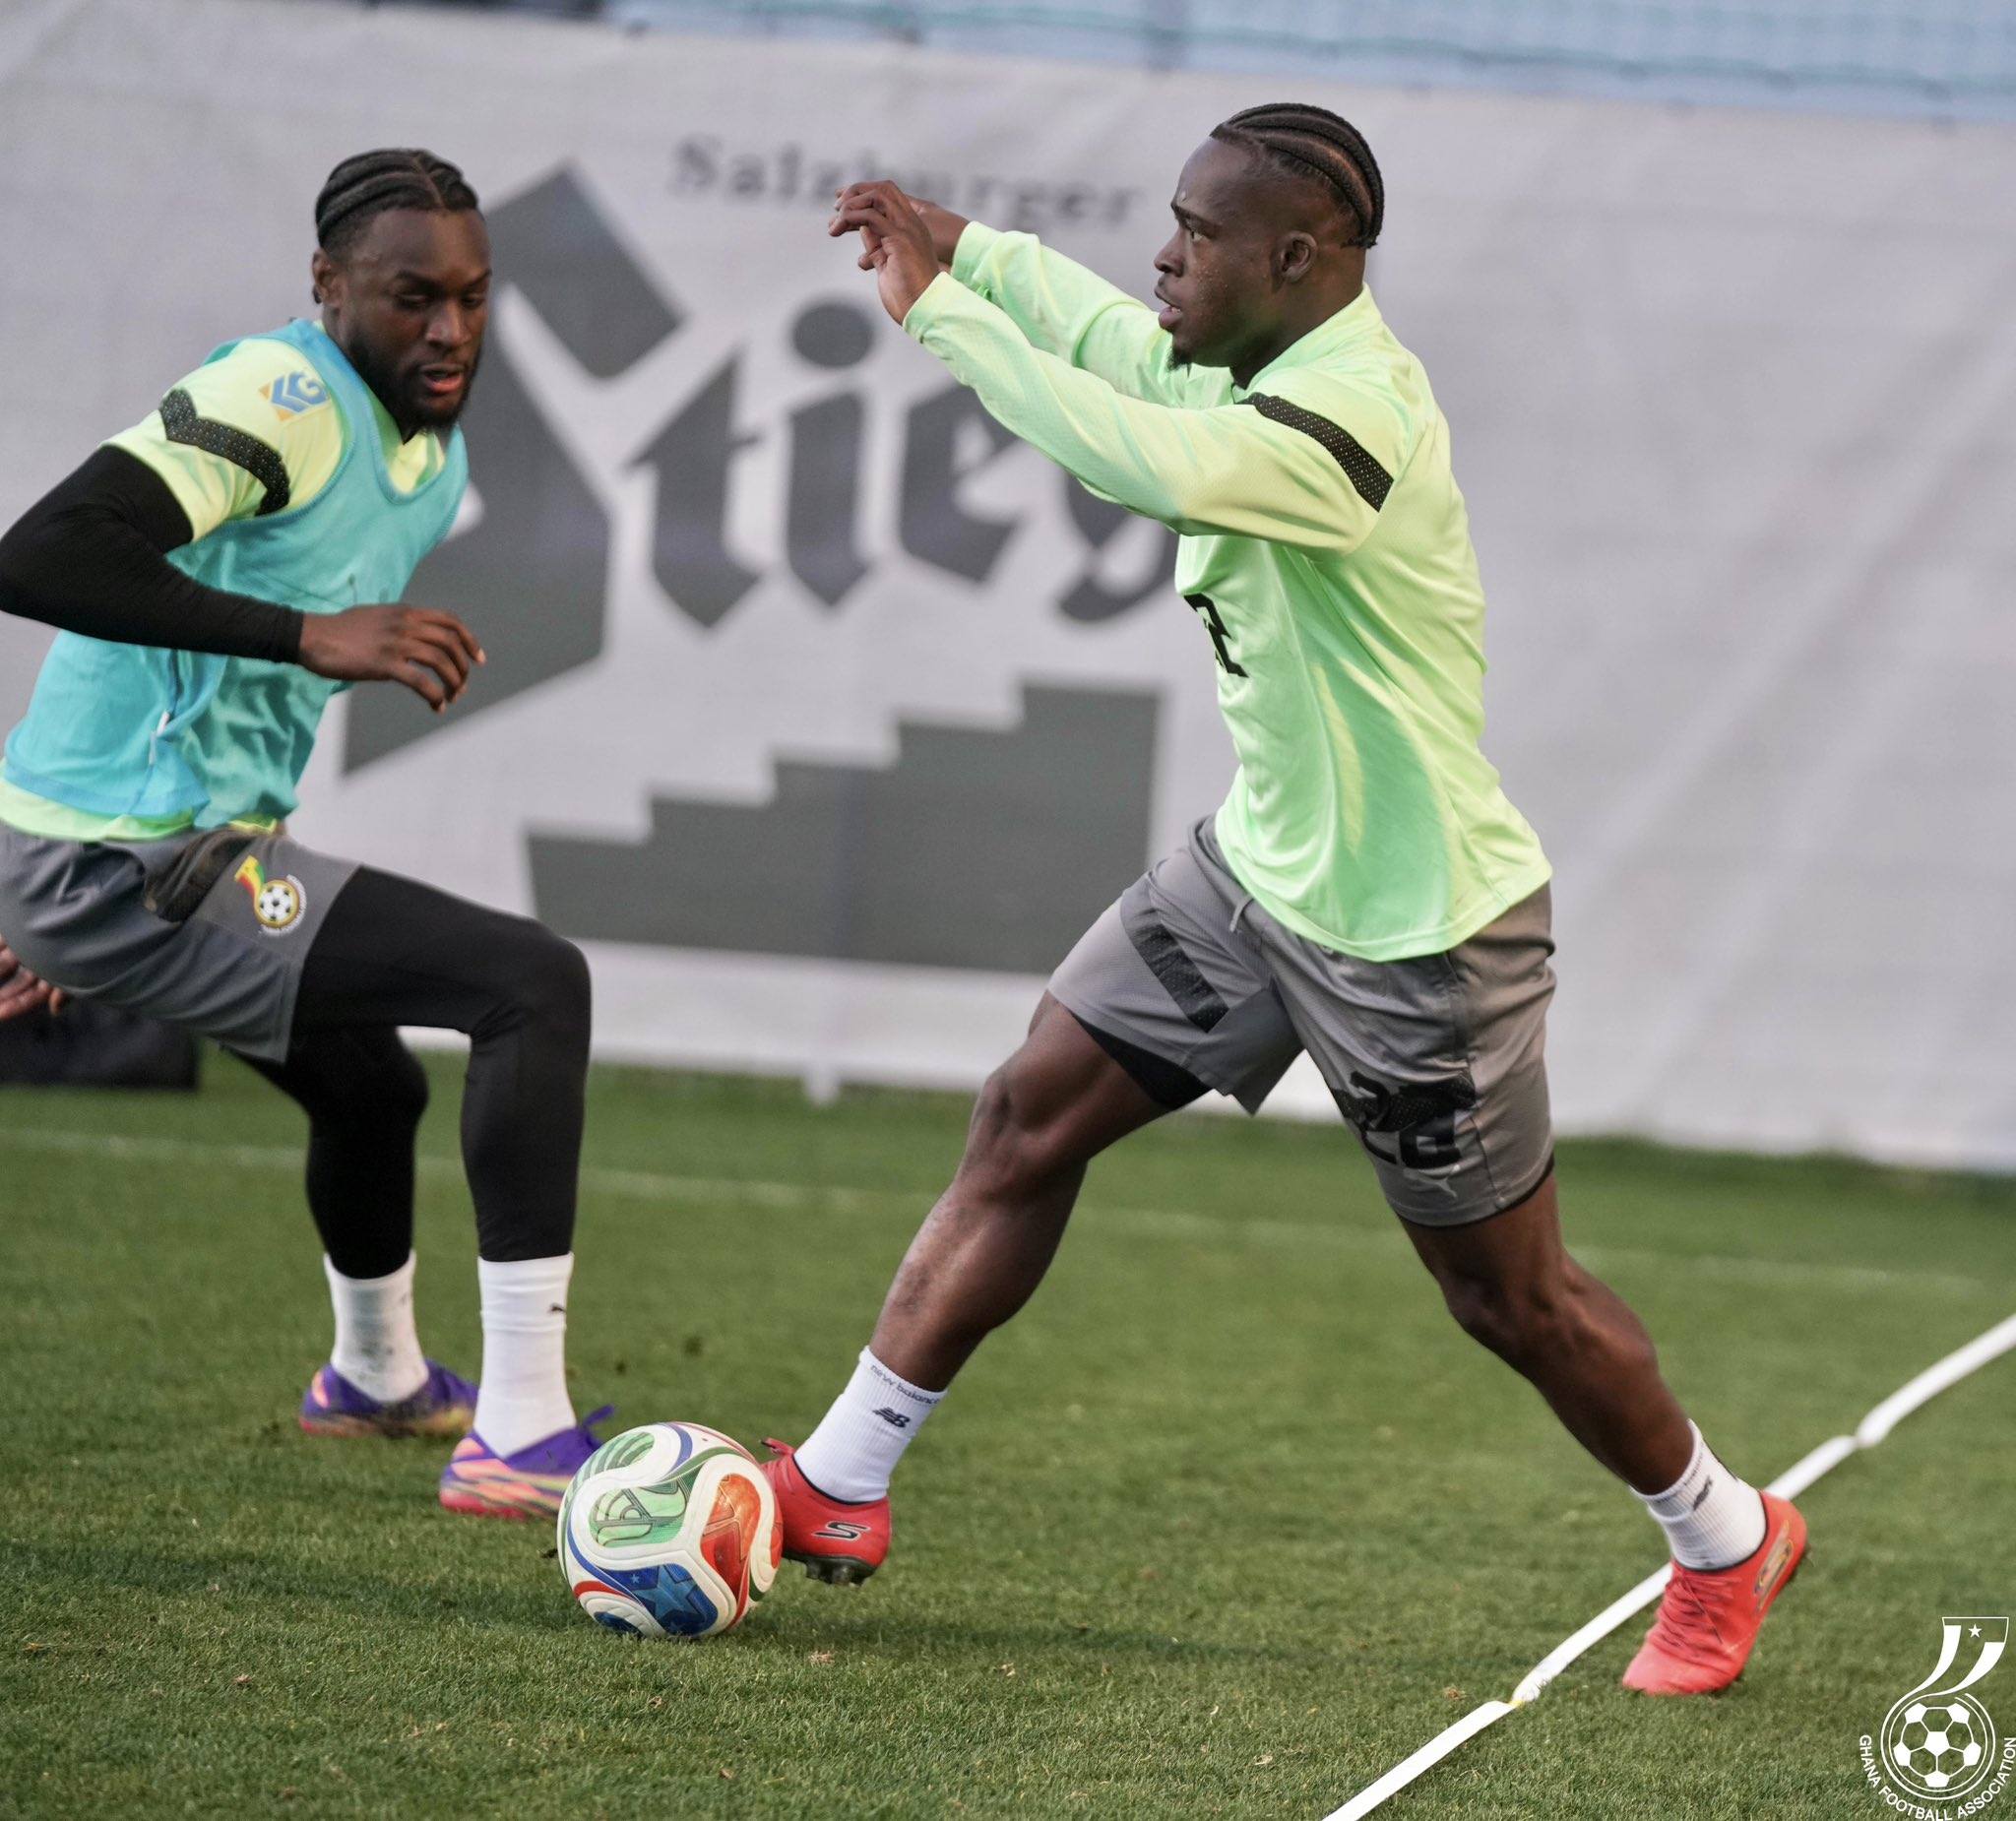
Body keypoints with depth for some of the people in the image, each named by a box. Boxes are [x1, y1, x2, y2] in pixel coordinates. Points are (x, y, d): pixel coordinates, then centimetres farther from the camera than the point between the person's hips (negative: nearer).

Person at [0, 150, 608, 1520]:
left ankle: (376, 1379, 65)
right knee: (538, 984, -17)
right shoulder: (284, 402, -21)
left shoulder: (436, 456, 11)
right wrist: (313, 635, -38)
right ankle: (521, 1435, -19)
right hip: (124, 868, -10)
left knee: (372, 1088, 34)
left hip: (144, 850, 10)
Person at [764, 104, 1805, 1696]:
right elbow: (1115, 342, 21)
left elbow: (1147, 464, -48)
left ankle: (1727, 1547, 29)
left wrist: (939, 310, -37)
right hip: (1262, 869, 8)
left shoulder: (1352, 414, -29)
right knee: (1030, 1117, 0)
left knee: (1511, 1296, 6)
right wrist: (962, 248, 5)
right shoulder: (1263, 376, -1)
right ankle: (841, 1487, 4)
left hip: (1416, 934, -8)